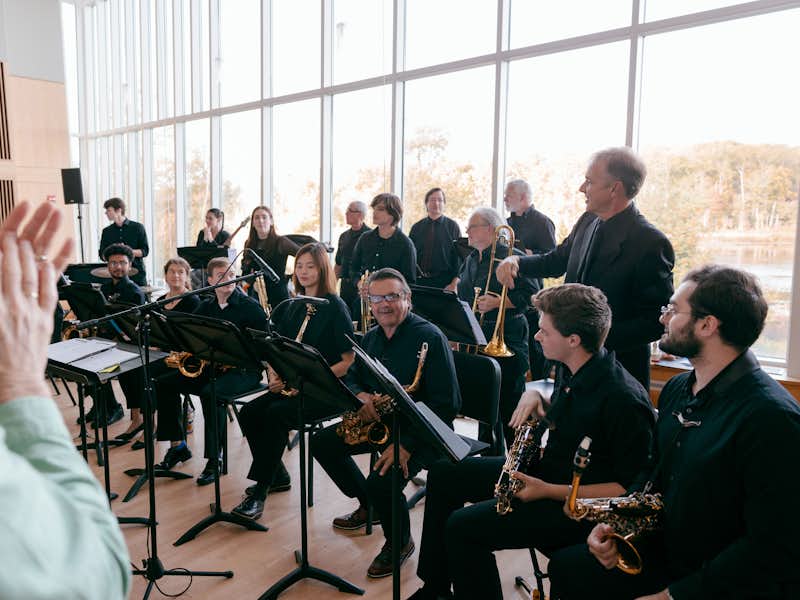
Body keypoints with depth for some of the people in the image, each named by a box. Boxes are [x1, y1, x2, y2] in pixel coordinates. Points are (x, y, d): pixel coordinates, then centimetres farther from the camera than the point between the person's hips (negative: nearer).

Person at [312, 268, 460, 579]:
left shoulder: (430, 337, -19)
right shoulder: (371, 337, 7)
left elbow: (447, 403, -23)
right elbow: (352, 377, 13)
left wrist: (407, 444, -29)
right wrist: (360, 395, -13)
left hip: (418, 431, -8)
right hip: (377, 421, 8)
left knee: (380, 483, -28)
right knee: (322, 443, 5)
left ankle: (400, 542, 6)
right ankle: (368, 506, 24)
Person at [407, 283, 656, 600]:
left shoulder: (624, 401, -28)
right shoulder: (567, 368, -1)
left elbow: (628, 488, -23)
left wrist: (549, 491, -28)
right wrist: (534, 394, 1)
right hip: (543, 467, 10)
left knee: (463, 526, -24)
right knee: (443, 472, 9)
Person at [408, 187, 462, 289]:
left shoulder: (452, 226, 3)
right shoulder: (416, 228, 9)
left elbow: (459, 256, 0)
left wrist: (455, 283, -9)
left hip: (444, 282, -2)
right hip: (419, 281, 2)